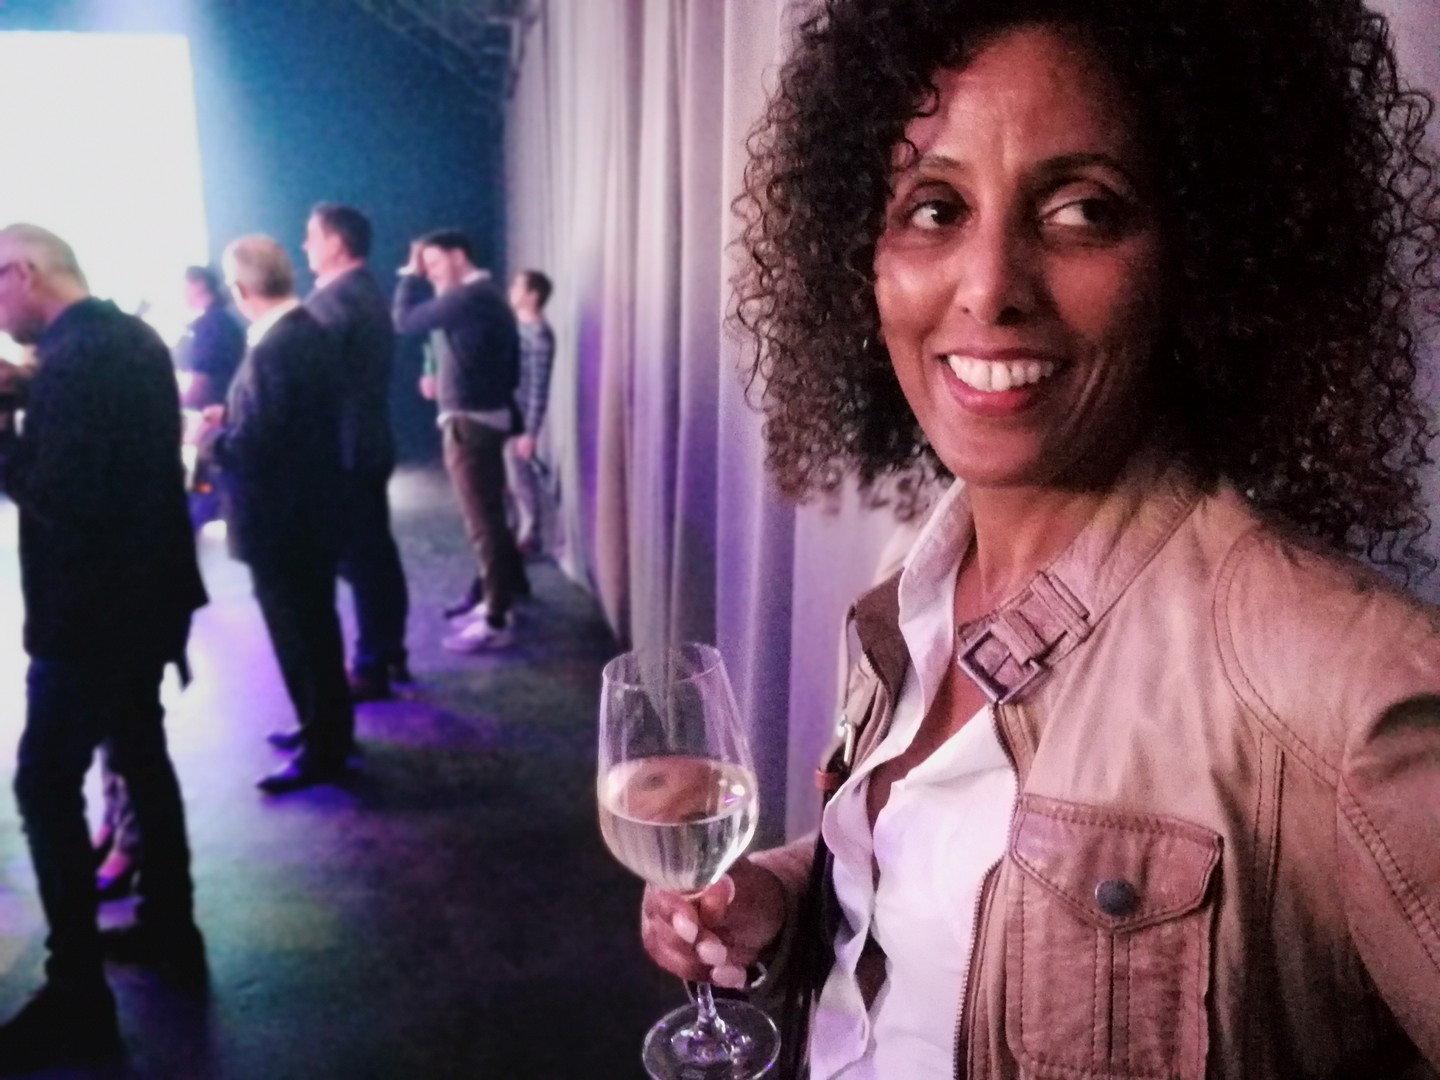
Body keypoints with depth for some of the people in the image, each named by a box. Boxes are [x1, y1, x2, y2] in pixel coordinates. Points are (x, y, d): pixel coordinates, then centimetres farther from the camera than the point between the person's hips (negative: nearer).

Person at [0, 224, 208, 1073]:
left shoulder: (72, 357, -21)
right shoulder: (133, 339, 8)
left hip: (94, 609, -10)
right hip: (146, 592, 10)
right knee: (141, 754, 19)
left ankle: (78, 997, 7)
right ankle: (171, 930, 32)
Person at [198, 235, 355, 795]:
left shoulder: (272, 350, -25)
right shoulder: (309, 331, 5)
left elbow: (253, 447, -26)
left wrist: (210, 435, -8)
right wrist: (232, 417, 8)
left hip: (283, 518, -10)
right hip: (312, 507, 10)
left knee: (299, 633, 3)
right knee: (313, 626, 21)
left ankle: (324, 751, 17)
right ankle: (324, 727, 36)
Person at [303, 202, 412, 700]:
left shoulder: (331, 299, -16)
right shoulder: (371, 294, 14)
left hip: (341, 450, -9)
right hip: (372, 443, 9)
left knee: (358, 559, -3)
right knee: (378, 551, 13)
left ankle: (370, 669, 5)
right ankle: (391, 653, 22)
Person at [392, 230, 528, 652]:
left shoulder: (468, 297, -17)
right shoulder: (485, 296, 15)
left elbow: (405, 320, -14)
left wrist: (411, 273, -3)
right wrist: (443, 382, 13)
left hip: (470, 421, -10)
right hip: (486, 415, 10)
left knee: (482, 521, -6)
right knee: (491, 514, 17)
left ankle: (496, 622, -1)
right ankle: (507, 591, 28)